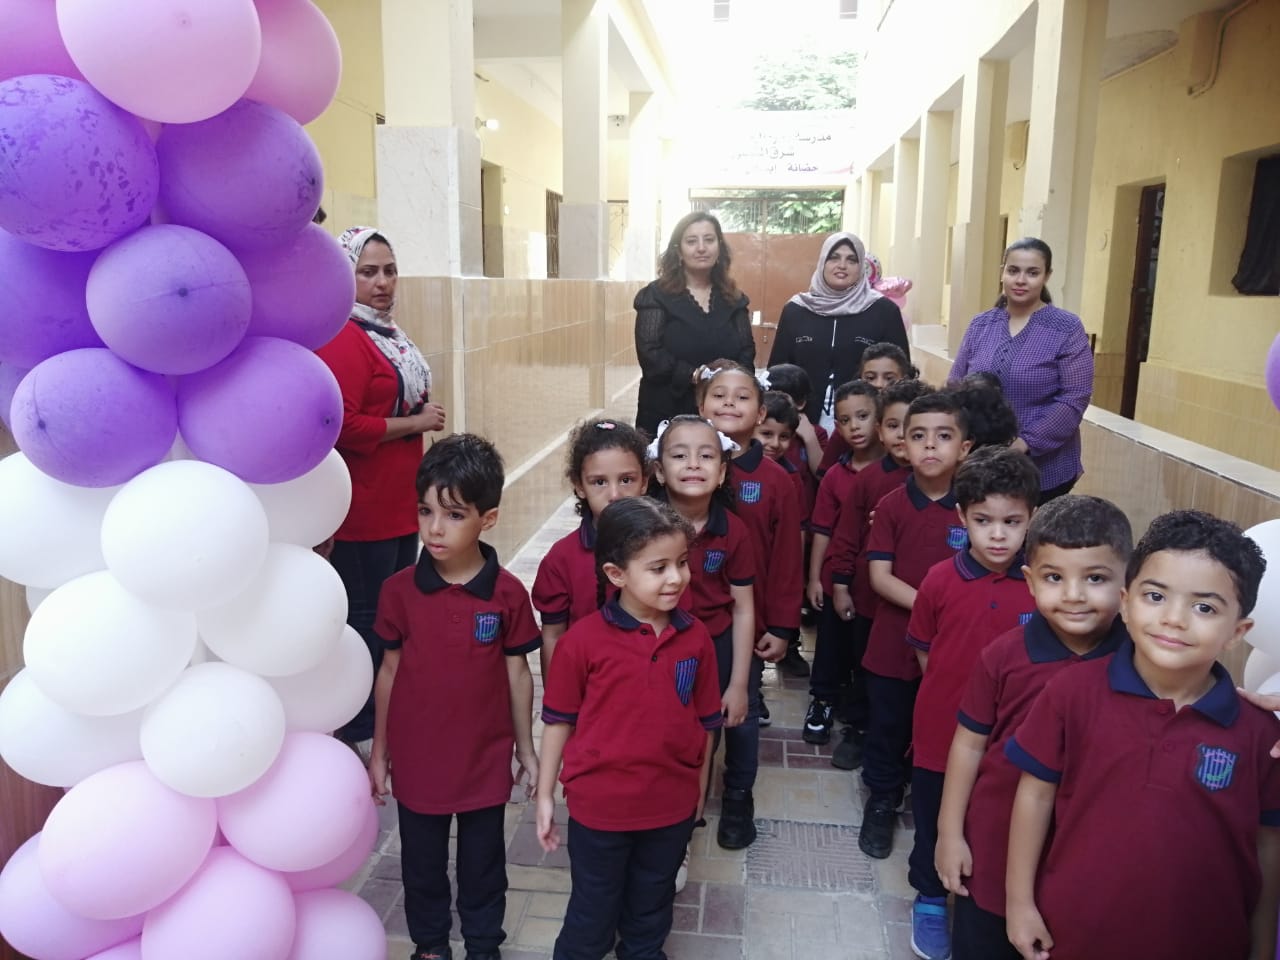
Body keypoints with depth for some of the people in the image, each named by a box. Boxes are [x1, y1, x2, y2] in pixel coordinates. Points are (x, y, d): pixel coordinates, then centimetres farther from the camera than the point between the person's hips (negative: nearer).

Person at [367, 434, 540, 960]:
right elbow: (390, 671, -1)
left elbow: (517, 673, -4)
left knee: (483, 864, 19)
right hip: (416, 759, 1)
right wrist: (378, 751, 4)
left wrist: (526, 749, 3)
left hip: (485, 760, -1)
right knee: (422, 864, 20)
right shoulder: (399, 590, -11)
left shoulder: (507, 593, -14)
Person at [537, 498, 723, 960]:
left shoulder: (696, 639, -8)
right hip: (598, 808, -3)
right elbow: (558, 720, -8)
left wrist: (699, 795, 7)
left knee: (651, 911, 27)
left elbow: (705, 724, 1)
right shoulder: (584, 639, -18)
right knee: (592, 917, 18)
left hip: (672, 809, 3)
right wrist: (545, 795, -4)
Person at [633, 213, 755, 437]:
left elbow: (747, 351, 6)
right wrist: (694, 375, -23)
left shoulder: (733, 298, 12)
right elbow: (650, 354, -11)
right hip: (666, 416, -3)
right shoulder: (656, 296, -1)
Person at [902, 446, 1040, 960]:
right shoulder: (939, 580, -12)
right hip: (941, 729, 0)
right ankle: (930, 901, 42)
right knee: (933, 824, 18)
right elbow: (923, 651, 1)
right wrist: (955, 689, -1)